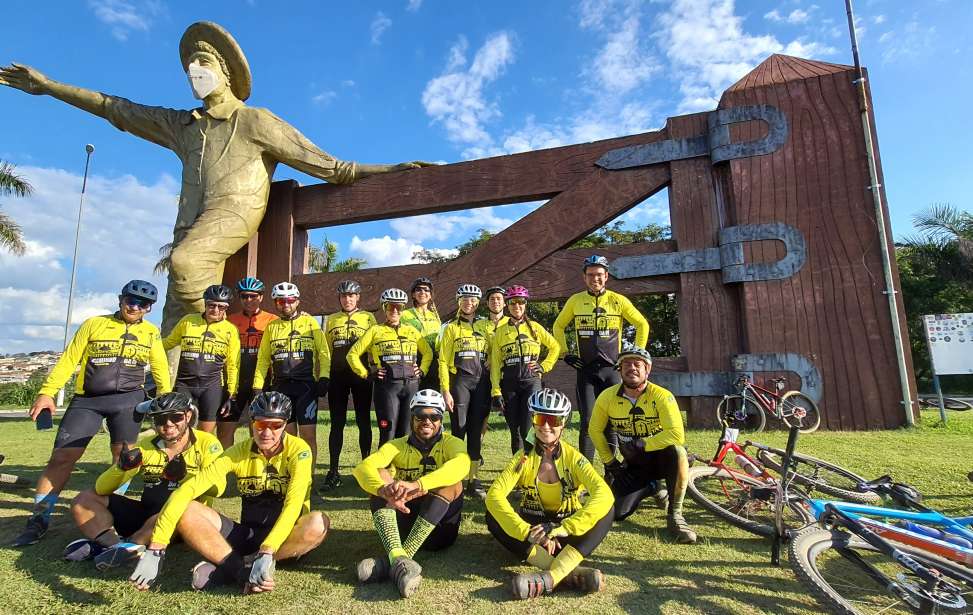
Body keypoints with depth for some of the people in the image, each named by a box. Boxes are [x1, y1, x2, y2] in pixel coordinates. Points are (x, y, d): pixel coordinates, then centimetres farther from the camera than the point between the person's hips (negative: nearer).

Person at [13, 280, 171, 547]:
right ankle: (38, 520, 9)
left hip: (128, 399, 0)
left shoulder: (151, 333, 9)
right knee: (61, 457, -4)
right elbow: (68, 360, 3)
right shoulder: (94, 324, 6)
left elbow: (161, 369, 11)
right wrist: (46, 393, -5)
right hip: (87, 400, 0)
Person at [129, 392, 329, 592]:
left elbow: (293, 506, -26)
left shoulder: (298, 450, -16)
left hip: (286, 535, -3)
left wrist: (267, 552, -38)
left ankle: (227, 570, -27)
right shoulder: (238, 452, -7)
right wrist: (156, 549, -23)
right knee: (185, 510, -17)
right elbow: (186, 491, -14)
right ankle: (244, 572, -30)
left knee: (318, 523, -37)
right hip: (248, 533, 3)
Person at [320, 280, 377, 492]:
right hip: (337, 377, 2)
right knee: (337, 424, 4)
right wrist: (324, 375, 5)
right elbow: (326, 351, 13)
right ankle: (333, 472, 11)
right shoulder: (330, 320, 14)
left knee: (363, 422, 5)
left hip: (361, 376, -2)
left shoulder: (368, 318, 6)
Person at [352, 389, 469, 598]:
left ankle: (390, 561, -33)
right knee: (379, 476, -18)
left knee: (452, 482, -28)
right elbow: (363, 467, -19)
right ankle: (398, 558, -39)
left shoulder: (451, 443, -4)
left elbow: (462, 463, -31)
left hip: (440, 527, -2)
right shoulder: (398, 445, 1)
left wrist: (417, 484, -47)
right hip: (404, 522, 2)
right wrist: (385, 490, -42)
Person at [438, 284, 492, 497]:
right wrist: (446, 390, -6)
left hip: (482, 381, 2)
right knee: (458, 429, -2)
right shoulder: (451, 327, 6)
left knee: (477, 430, 5)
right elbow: (443, 361, 2)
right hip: (459, 381, -2)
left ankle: (473, 478, 15)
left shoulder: (486, 326, 10)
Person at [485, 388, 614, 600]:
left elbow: (604, 494, -29)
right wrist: (527, 532, -36)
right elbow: (494, 495, -23)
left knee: (606, 510, -28)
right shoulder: (524, 458, -10)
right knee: (494, 517, -28)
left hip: (567, 529, -1)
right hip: (534, 526, 1)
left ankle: (549, 578, -42)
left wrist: (562, 528, -38)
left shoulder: (573, 457, -12)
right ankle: (570, 571, -37)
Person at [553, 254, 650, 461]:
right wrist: (564, 354, 9)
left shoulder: (618, 301, 0)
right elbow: (558, 326, 16)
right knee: (587, 421, -3)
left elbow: (643, 325, 9)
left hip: (612, 369, 0)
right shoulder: (575, 300, 3)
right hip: (585, 370, 0)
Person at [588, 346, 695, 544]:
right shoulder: (607, 397, -13)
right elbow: (596, 430, 0)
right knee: (615, 512, -9)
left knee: (677, 452, -38)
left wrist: (641, 444, -31)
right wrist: (610, 462, -1)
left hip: (659, 459, -3)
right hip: (633, 464, 4)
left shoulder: (661, 396, -22)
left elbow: (677, 434, -33)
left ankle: (675, 516, -18)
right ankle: (650, 488, 24)